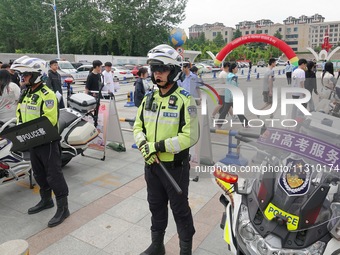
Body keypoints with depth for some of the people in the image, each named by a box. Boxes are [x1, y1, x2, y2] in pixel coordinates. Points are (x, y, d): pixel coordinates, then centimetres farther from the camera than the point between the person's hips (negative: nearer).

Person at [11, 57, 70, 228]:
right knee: (39, 174, 20)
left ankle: (63, 208, 8)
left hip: (47, 141, -9)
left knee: (54, 175, -3)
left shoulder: (47, 95, -17)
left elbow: (50, 119, -25)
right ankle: (46, 200, 39)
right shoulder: (26, 94, 11)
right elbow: (20, 114, 19)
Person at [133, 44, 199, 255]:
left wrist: (159, 146, -22)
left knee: (180, 209, 11)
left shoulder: (185, 100, -15)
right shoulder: (149, 99, 5)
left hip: (175, 166, -6)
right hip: (152, 165, 6)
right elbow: (138, 127, 9)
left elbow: (190, 136, -21)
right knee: (156, 206, 21)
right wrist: (143, 145, -11)